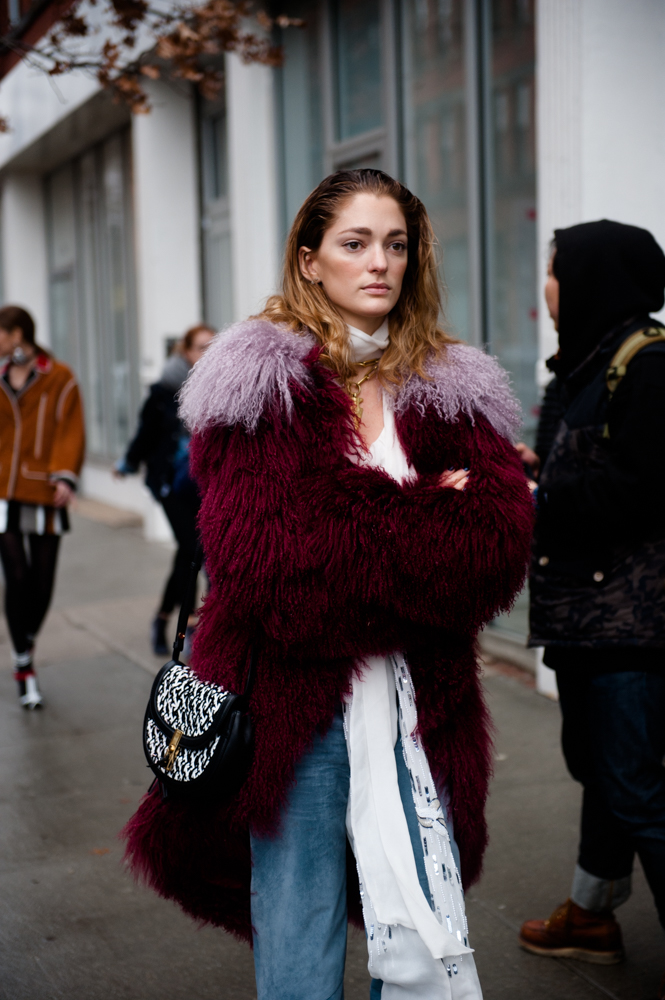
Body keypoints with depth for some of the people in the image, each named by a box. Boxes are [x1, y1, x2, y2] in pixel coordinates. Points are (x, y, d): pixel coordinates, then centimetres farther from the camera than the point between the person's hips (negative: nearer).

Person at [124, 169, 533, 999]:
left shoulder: (457, 391, 9)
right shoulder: (260, 384, -2)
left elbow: (499, 549, -7)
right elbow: (259, 558, -16)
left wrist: (342, 536, -17)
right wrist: (420, 521, -12)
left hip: (418, 707, 3)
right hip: (293, 705, -2)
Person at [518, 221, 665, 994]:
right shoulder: (586, 363, 13)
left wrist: (538, 496, -18)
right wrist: (541, 467, 3)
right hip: (580, 606, 10)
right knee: (597, 764, 21)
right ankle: (592, 915, 36)